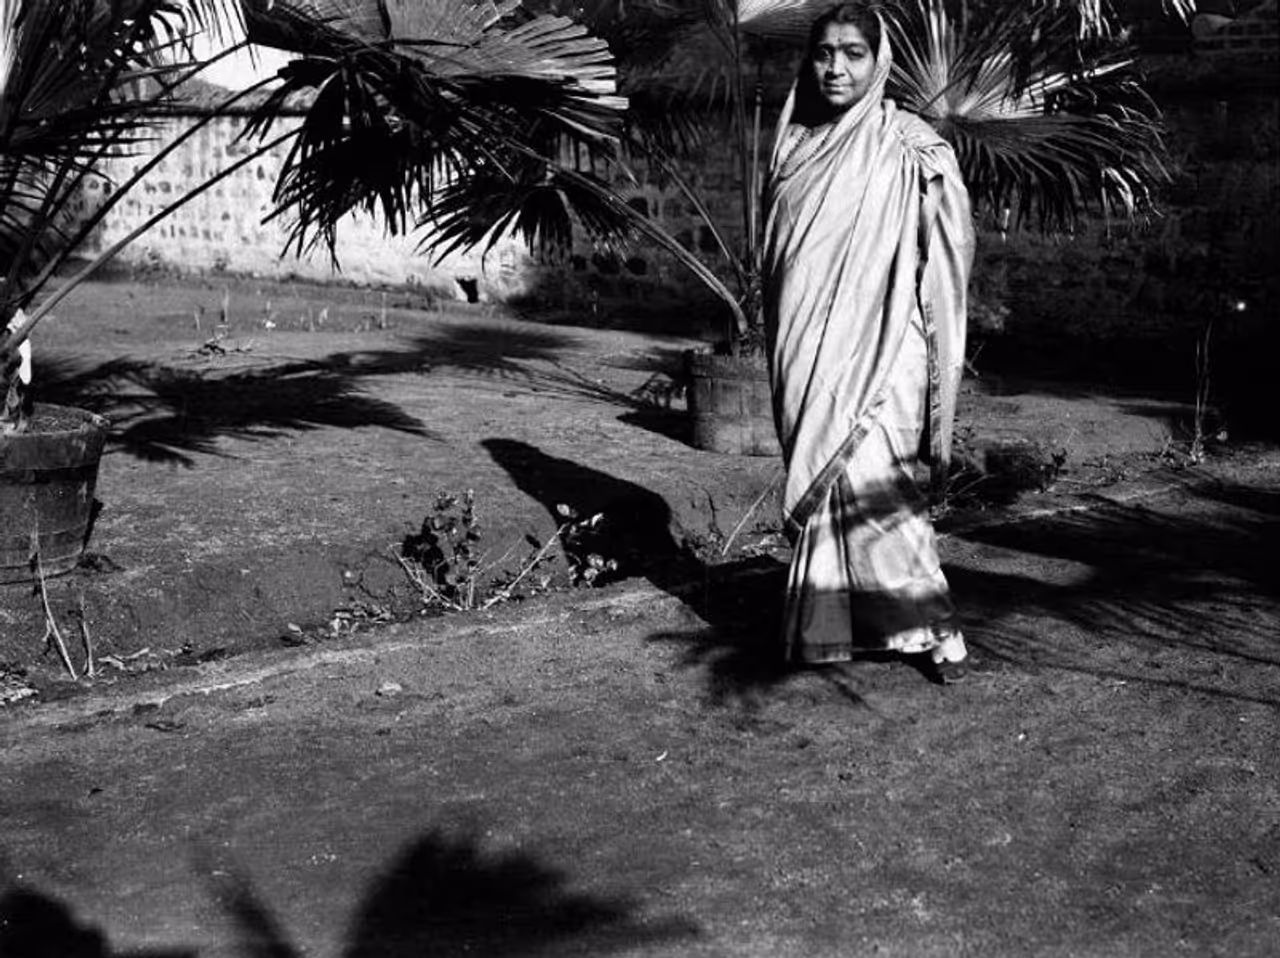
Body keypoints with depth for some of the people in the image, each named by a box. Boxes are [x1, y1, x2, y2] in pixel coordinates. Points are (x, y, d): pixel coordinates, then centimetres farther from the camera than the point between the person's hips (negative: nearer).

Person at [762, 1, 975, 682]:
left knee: (870, 487, -9)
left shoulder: (908, 151, -5)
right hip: (805, 356, 5)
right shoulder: (796, 144, 11)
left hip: (873, 350, -5)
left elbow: (940, 261, -6)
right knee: (815, 483, 9)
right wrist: (783, 357, 15)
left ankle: (934, 629, 4)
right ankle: (821, 628, 18)